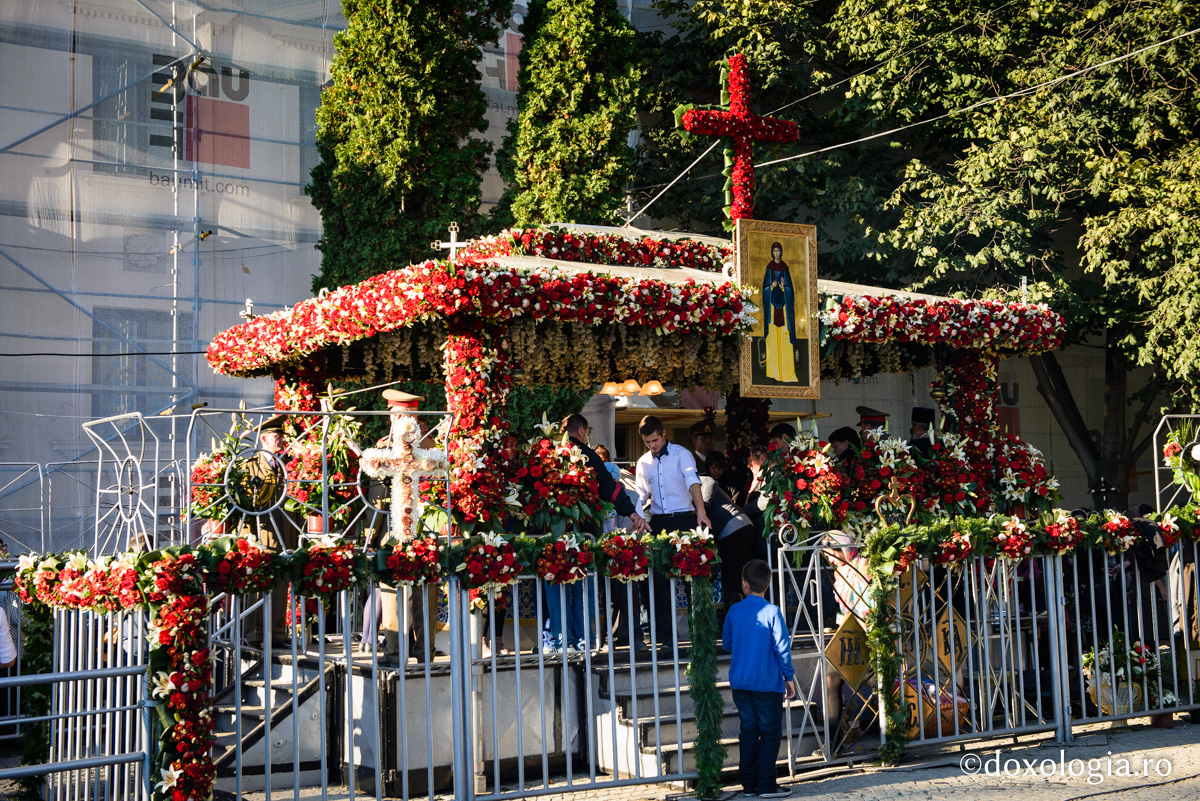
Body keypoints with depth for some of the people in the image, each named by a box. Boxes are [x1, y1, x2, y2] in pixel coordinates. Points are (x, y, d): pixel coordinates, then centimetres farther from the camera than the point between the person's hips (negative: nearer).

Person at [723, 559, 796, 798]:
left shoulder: (734, 611, 1)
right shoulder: (771, 612, -11)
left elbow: (726, 644, 13)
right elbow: (782, 647, -10)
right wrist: (789, 677, 0)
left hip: (740, 682, 4)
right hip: (767, 683, -4)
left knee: (748, 731, 10)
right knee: (770, 733, 2)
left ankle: (749, 783, 12)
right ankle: (767, 785, 0)